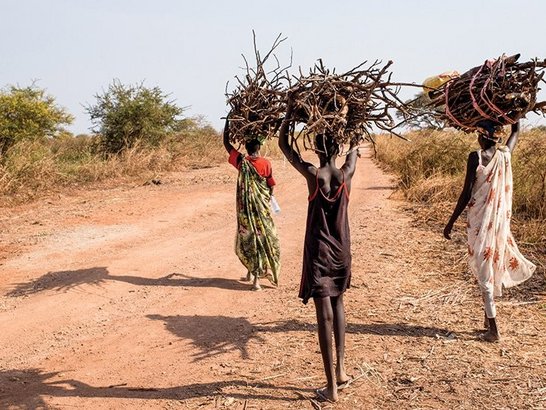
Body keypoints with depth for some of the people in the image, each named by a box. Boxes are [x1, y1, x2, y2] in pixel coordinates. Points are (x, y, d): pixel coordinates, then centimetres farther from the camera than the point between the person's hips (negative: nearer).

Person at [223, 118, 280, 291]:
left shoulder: (241, 161, -6)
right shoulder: (266, 163, -7)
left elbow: (226, 143, 5)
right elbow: (271, 186, 0)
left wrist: (228, 121, 13)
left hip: (245, 207, 0)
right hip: (262, 208, 0)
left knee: (247, 237, 13)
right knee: (262, 237, 7)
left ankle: (251, 272, 19)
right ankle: (257, 277, 7)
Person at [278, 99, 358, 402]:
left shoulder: (312, 174, -13)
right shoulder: (347, 173, -5)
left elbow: (283, 144, 0)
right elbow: (354, 148, 20)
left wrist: (290, 112, 7)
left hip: (318, 250, -4)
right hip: (341, 249, 4)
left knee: (325, 313, -2)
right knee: (337, 302, 23)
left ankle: (331, 386, 4)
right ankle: (341, 368, 24)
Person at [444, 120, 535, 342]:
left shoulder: (476, 157, -12)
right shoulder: (505, 154, 2)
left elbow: (466, 193, -13)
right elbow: (516, 132, 25)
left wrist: (451, 222, -7)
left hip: (480, 219, -5)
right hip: (501, 218, 5)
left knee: (484, 267, -1)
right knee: (496, 260, 19)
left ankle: (493, 328, -1)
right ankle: (489, 318, 29)